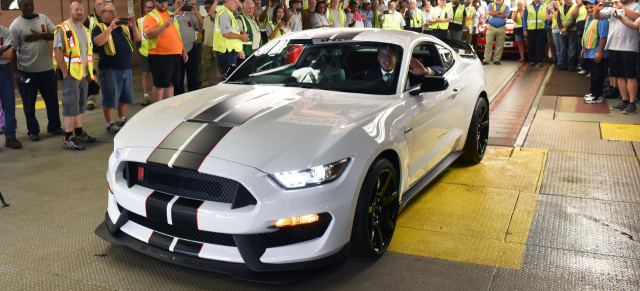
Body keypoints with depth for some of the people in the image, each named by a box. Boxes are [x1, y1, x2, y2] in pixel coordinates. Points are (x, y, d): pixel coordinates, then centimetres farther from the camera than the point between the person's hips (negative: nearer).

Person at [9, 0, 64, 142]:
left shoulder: (43, 19, 6)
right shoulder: (16, 25, -4)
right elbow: (12, 50, -6)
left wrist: (40, 36, -16)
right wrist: (16, 71, -10)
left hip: (47, 68, 3)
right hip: (26, 71, -3)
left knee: (52, 100, 11)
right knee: (29, 103, 6)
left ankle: (54, 127, 26)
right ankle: (33, 131, 19)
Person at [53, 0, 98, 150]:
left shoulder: (86, 30, 16)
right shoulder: (63, 29, -8)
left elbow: (90, 52, 22)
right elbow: (58, 51, -14)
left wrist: (91, 71, 15)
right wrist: (65, 72, -17)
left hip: (83, 75, 7)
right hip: (71, 74, -7)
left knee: (80, 105, 13)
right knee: (71, 106, -7)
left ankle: (79, 134, 23)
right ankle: (68, 139, -4)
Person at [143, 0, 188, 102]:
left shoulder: (171, 15, 19)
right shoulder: (151, 16, -4)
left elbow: (178, 34, 24)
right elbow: (148, 35, -19)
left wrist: (183, 51, 21)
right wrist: (165, 26, -26)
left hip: (176, 55, 7)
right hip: (160, 56, -7)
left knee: (170, 83, 12)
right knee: (159, 85, -2)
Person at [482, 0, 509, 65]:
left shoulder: (506, 7, 12)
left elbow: (506, 15, -9)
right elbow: (489, 12, -10)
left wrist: (494, 13, -8)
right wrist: (500, 12, -6)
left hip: (501, 29, 1)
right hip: (491, 28, -1)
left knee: (499, 45, -2)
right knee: (488, 43, -8)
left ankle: (496, 60, 4)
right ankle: (486, 60, -8)